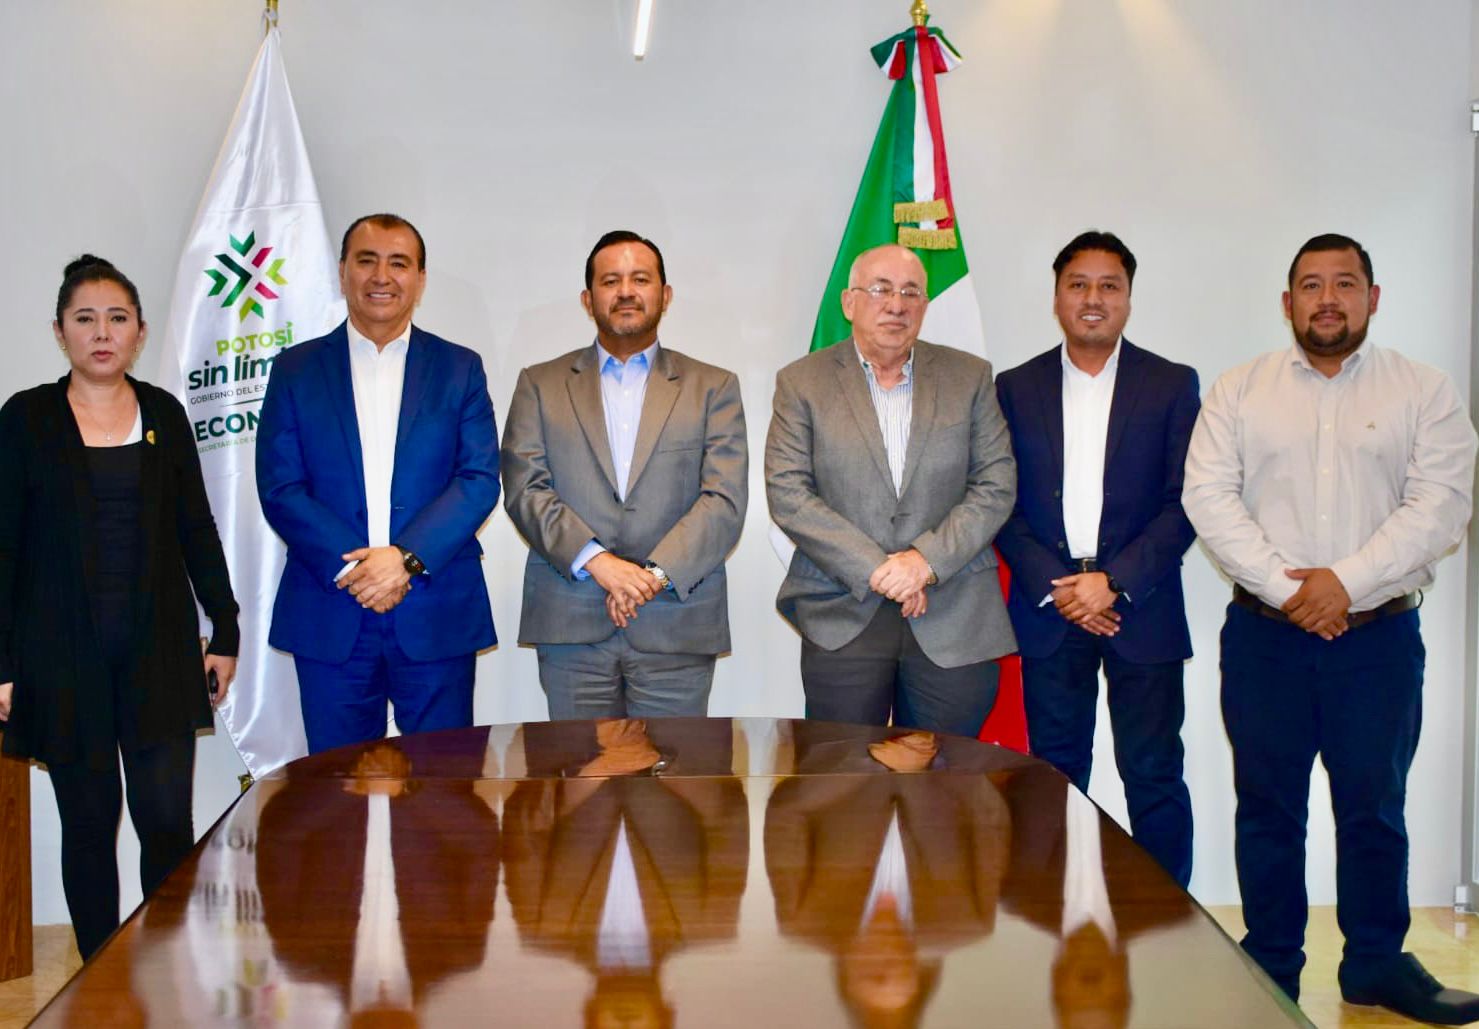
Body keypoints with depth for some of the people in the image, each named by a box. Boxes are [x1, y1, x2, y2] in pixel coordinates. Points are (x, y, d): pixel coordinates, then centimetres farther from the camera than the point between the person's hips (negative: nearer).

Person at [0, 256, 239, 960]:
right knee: (88, 822, 7)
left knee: (168, 820, -2)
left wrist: (224, 631, 8)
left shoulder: (164, 414, 7)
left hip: (159, 649, 1)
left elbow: (197, 530, 11)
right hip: (63, 656, -1)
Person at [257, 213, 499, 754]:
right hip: (330, 619, 0)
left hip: (438, 616, 0)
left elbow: (480, 480, -1)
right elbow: (279, 488, 0)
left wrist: (407, 558, -15)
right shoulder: (296, 370, 8)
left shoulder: (459, 369, 8)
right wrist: (349, 567, -13)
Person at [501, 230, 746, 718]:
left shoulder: (713, 387, 10)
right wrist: (595, 560, -14)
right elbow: (524, 490, 0)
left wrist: (657, 573, -13)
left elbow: (725, 500, -1)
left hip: (677, 627, 0)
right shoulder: (540, 384, 12)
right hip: (570, 625, 1)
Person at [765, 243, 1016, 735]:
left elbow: (997, 485, 3)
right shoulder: (802, 381, 4)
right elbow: (787, 493, -5)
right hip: (842, 619, -1)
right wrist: (874, 569, -12)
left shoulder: (970, 377, 9)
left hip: (955, 622, 1)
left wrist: (928, 557, -11)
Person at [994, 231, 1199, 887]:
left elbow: (1185, 503, -2)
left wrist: (1116, 583, -12)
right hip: (1047, 606, 2)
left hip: (1141, 610, -1)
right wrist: (1054, 586, -8)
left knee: (1154, 776, 2)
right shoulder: (1016, 389, 8)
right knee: (1056, 776, 8)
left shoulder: (1172, 386, 4)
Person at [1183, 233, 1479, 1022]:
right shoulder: (1239, 391, 5)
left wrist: (1345, 581, -17)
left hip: (1380, 634, 0)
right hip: (1264, 634, 1)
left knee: (1374, 808, 10)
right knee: (1267, 807, 8)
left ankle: (1376, 963, 26)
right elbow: (1208, 495, -4)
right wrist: (1285, 587, -13)